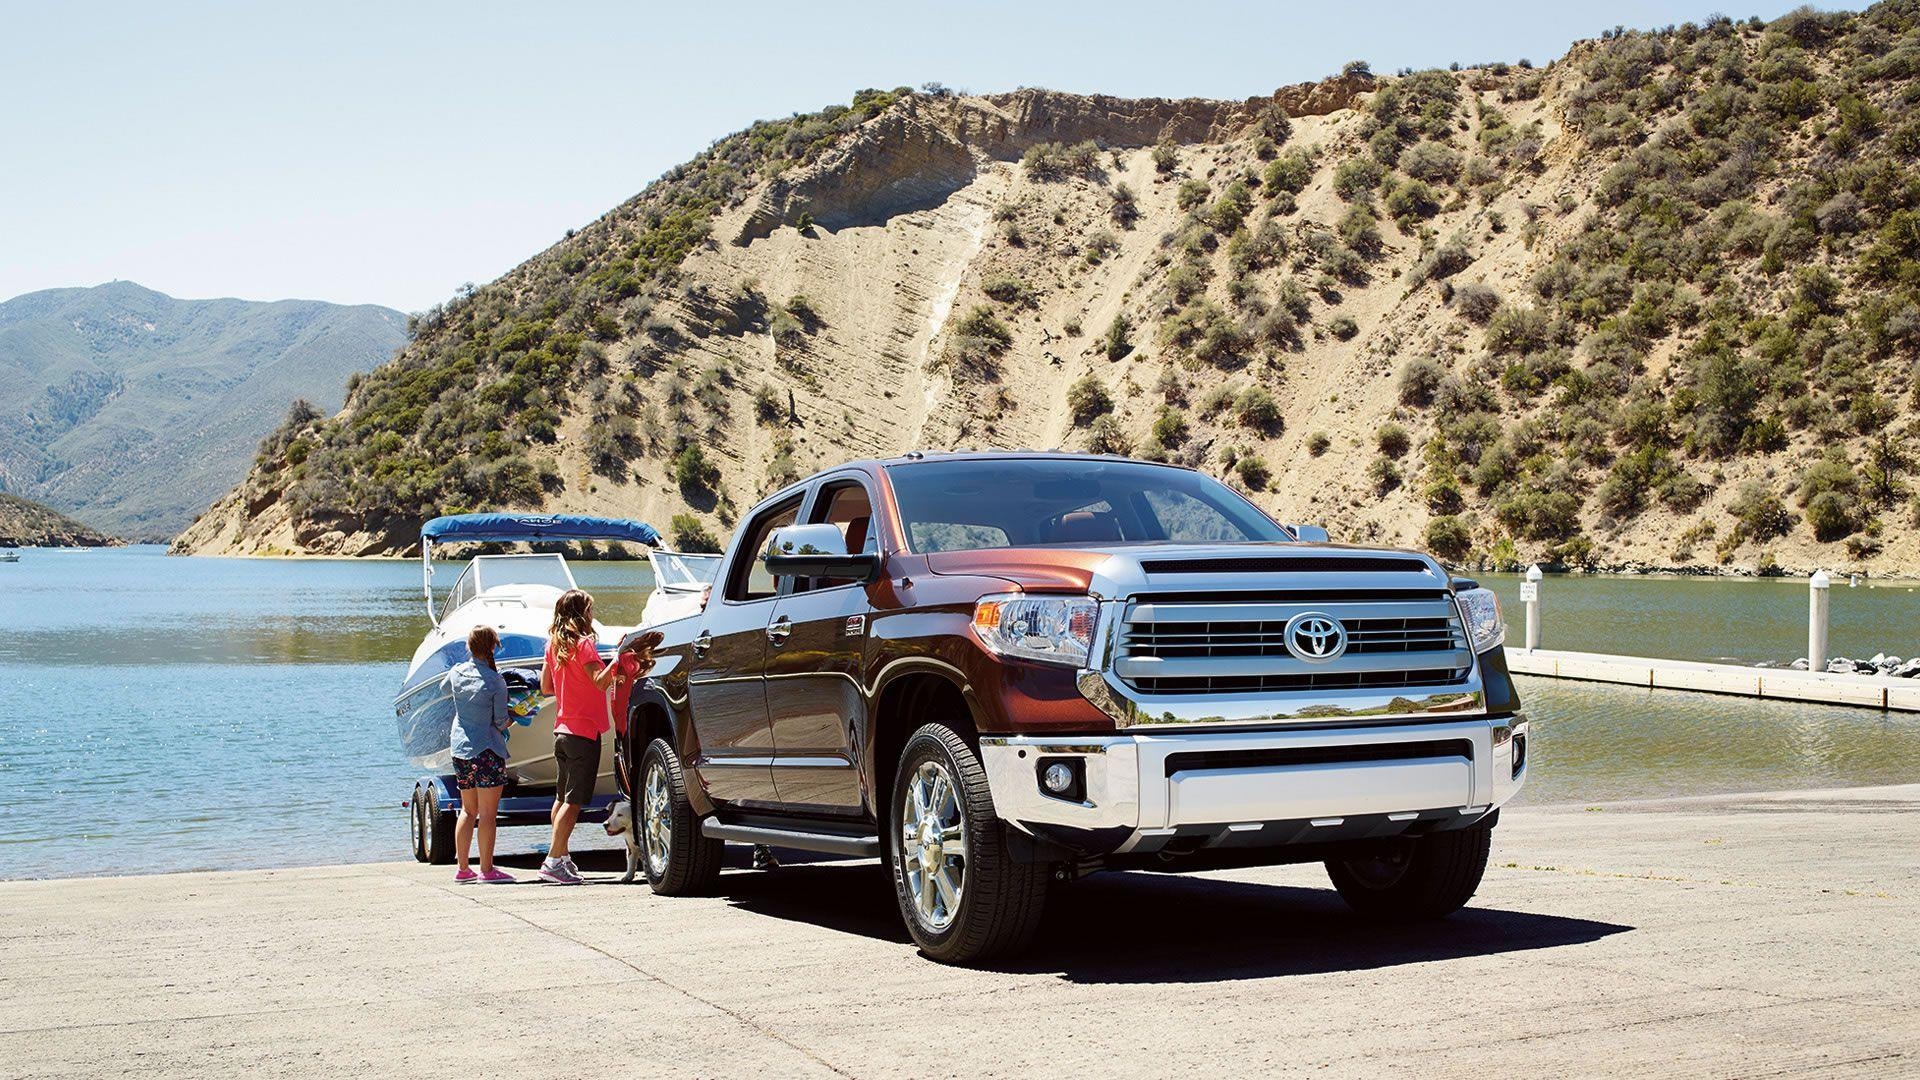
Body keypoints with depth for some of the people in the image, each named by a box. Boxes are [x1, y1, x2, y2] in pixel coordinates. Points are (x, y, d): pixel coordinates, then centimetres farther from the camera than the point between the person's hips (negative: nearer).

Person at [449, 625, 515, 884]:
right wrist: (509, 721, 14)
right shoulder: (495, 682, -13)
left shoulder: (457, 672, 2)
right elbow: (500, 721, -8)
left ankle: (462, 869, 16)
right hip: (486, 751, -6)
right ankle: (487, 870, -4)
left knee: (468, 810, 15)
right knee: (488, 812, -3)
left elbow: (445, 688, 26)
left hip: (460, 750, 6)